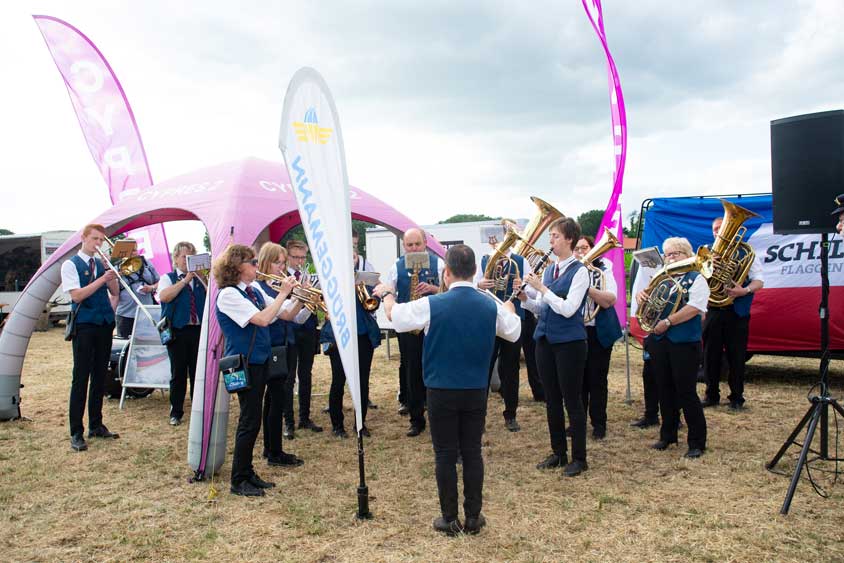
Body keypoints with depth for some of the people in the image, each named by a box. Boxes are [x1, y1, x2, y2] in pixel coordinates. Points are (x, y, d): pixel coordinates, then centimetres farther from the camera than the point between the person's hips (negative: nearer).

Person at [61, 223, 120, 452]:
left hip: (104, 324, 5)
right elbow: (76, 295, -13)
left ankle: (96, 426, 20)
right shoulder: (70, 264, -2)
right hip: (84, 325, -5)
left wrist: (109, 271, -5)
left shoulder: (101, 263, 13)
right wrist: (101, 279, -18)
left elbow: (115, 292, 8)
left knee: (100, 376, 11)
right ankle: (76, 433, 1)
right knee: (81, 378, -4)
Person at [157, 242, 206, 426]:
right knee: (178, 373, 4)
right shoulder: (168, 278, 7)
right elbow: (164, 296, -14)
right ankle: (176, 412, 15)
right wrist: (184, 281, -14)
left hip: (199, 330, 2)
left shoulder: (201, 278, 13)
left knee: (198, 371, 4)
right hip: (177, 331, -2)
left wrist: (202, 277, -10)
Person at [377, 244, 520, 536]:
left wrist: (387, 294, 24)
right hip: (476, 392, 3)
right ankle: (473, 517, 20)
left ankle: (450, 519, 16)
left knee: (445, 455, 8)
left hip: (441, 392, -3)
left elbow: (395, 316, 3)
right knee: (473, 452, 12)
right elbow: (514, 332, 16)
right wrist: (509, 308, 36)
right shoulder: (491, 306, -4)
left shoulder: (431, 305, -14)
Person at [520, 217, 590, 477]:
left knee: (572, 400, 2)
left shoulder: (579, 271, -10)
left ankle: (579, 458, 15)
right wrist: (524, 297, -5)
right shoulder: (548, 270, 10)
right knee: (551, 399, 13)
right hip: (545, 339, 7)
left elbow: (567, 309, -19)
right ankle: (558, 452, 26)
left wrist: (541, 288, -18)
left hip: (570, 342, -7)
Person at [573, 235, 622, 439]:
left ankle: (599, 424, 14)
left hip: (598, 333, -2)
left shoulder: (603, 271, -1)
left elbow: (609, 300, -16)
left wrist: (587, 286, -27)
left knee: (597, 380, 2)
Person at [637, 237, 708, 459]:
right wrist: (641, 295, -3)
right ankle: (668, 436, 26)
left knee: (686, 392, -3)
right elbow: (647, 296, 21)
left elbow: (693, 309, -16)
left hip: (684, 343, -6)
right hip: (659, 342, 6)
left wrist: (666, 322, -19)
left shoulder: (696, 279, -3)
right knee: (665, 391, 13)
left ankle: (697, 442, 8)